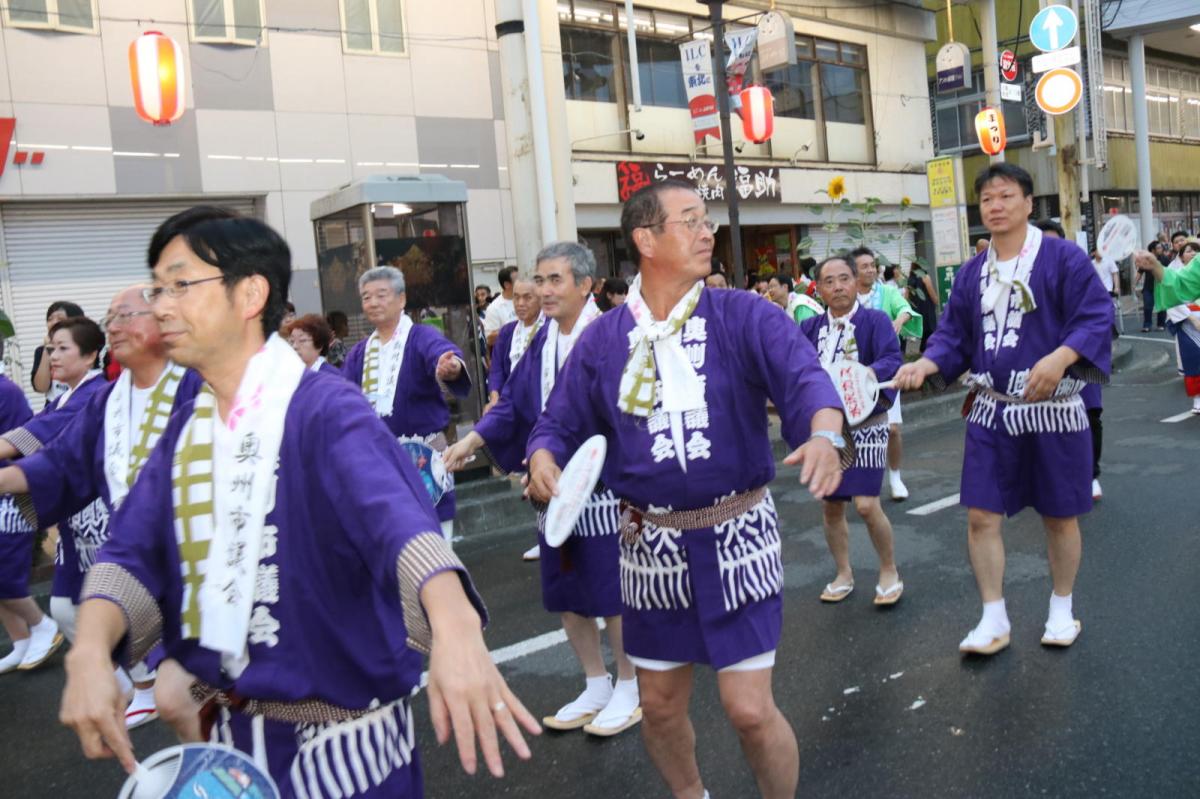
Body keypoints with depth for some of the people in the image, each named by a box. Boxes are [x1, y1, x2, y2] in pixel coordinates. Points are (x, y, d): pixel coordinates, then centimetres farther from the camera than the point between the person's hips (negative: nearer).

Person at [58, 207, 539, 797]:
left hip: (339, 735, -6)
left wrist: (455, 625, -54)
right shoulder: (185, 428, 4)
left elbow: (395, 516, -36)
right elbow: (133, 553, -4)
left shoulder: (326, 409, -18)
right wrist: (90, 652, -24)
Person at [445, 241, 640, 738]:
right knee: (564, 592, 15)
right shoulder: (542, 342, 8)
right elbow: (514, 402, 9)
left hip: (602, 486, -7)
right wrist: (473, 439, -4)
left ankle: (628, 690, 26)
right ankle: (595, 687, 33)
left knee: (611, 590, 5)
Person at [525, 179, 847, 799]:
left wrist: (824, 433, -42)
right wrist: (543, 459, -17)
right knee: (659, 706, 16)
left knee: (750, 709, -1)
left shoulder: (742, 316, -6)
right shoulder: (602, 339, 1)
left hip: (736, 537, -2)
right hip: (651, 544, 3)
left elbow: (803, 374, -21)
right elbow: (560, 423, 5)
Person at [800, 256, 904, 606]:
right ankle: (843, 574, 29)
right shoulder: (810, 328, 7)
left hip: (865, 424, -4)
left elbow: (892, 361, -19)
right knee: (831, 505, 10)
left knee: (867, 504, -10)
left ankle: (889, 572, 13)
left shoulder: (875, 320, -6)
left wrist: (865, 374, -38)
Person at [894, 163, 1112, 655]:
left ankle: (1061, 610, 31)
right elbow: (955, 334, 8)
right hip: (991, 412, 4)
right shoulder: (972, 273, 7)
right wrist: (925, 364, -11)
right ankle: (994, 620, 12)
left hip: (1051, 410, -3)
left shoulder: (1063, 258, -7)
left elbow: (1096, 319, -13)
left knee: (1058, 516, 10)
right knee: (981, 516, -1)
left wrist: (1059, 358, -30)